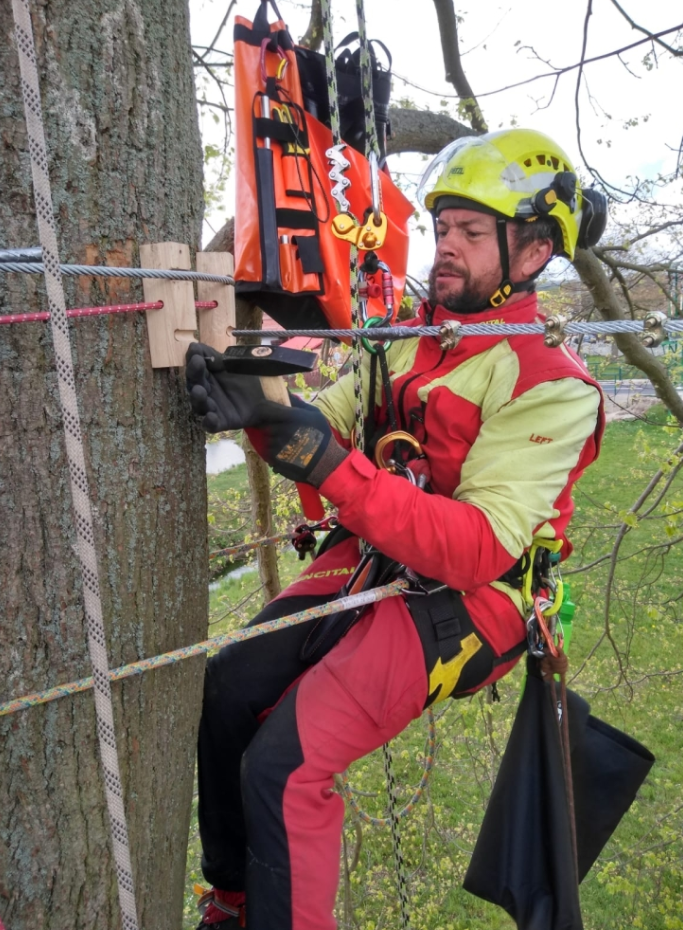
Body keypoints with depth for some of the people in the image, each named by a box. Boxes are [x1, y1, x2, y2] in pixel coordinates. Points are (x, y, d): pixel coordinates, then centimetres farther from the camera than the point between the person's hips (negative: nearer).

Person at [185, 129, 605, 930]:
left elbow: (480, 550, -26)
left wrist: (332, 467, -34)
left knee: (282, 764, -16)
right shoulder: (404, 335, 5)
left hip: (460, 601, -6)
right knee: (222, 696, 1)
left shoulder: (550, 387, -16)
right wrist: (258, 411, -23)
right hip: (365, 563, 7)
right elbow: (323, 432, 0)